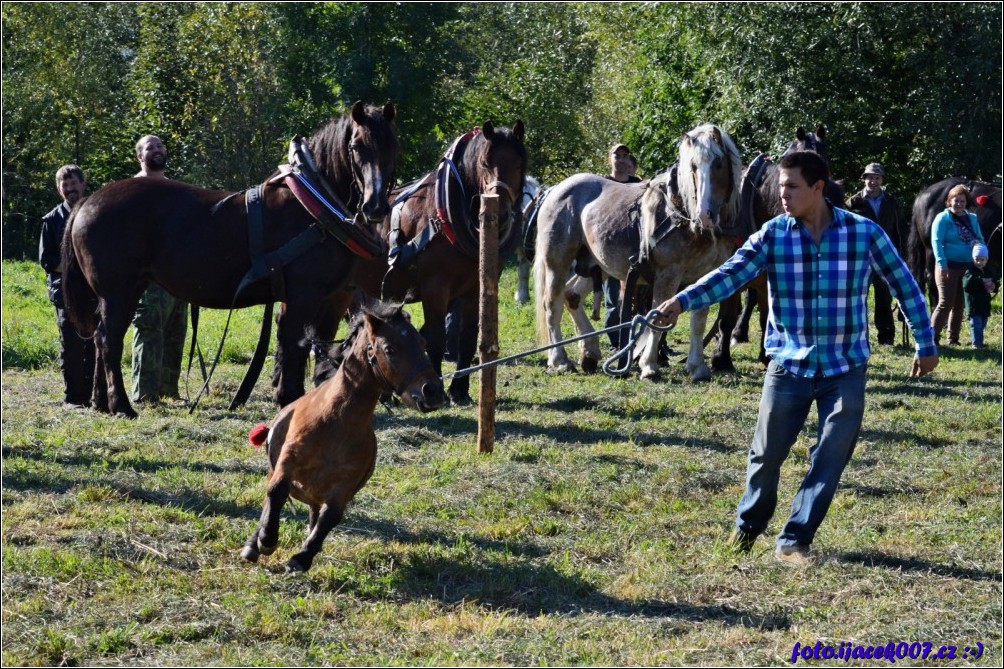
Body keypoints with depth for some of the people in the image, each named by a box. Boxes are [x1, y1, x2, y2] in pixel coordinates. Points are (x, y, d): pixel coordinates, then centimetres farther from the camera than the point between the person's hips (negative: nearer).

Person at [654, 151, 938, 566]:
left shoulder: (865, 233, -8)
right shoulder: (772, 235, -7)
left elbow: (904, 285, 3)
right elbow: (730, 275, -18)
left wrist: (925, 344, 7)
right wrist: (681, 302, -33)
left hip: (845, 369, 0)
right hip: (789, 365, 1)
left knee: (830, 459, -1)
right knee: (767, 454, 8)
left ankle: (794, 541, 11)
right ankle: (749, 524, 33)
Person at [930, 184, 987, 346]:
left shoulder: (972, 219, 14)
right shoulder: (943, 218, -5)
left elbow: (980, 239, 21)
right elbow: (936, 241, -12)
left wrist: (980, 245, -4)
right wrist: (942, 264, -22)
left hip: (967, 268, 6)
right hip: (949, 267, -6)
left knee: (959, 304, 10)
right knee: (946, 303, -11)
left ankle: (953, 339, 18)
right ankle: (932, 338, -8)